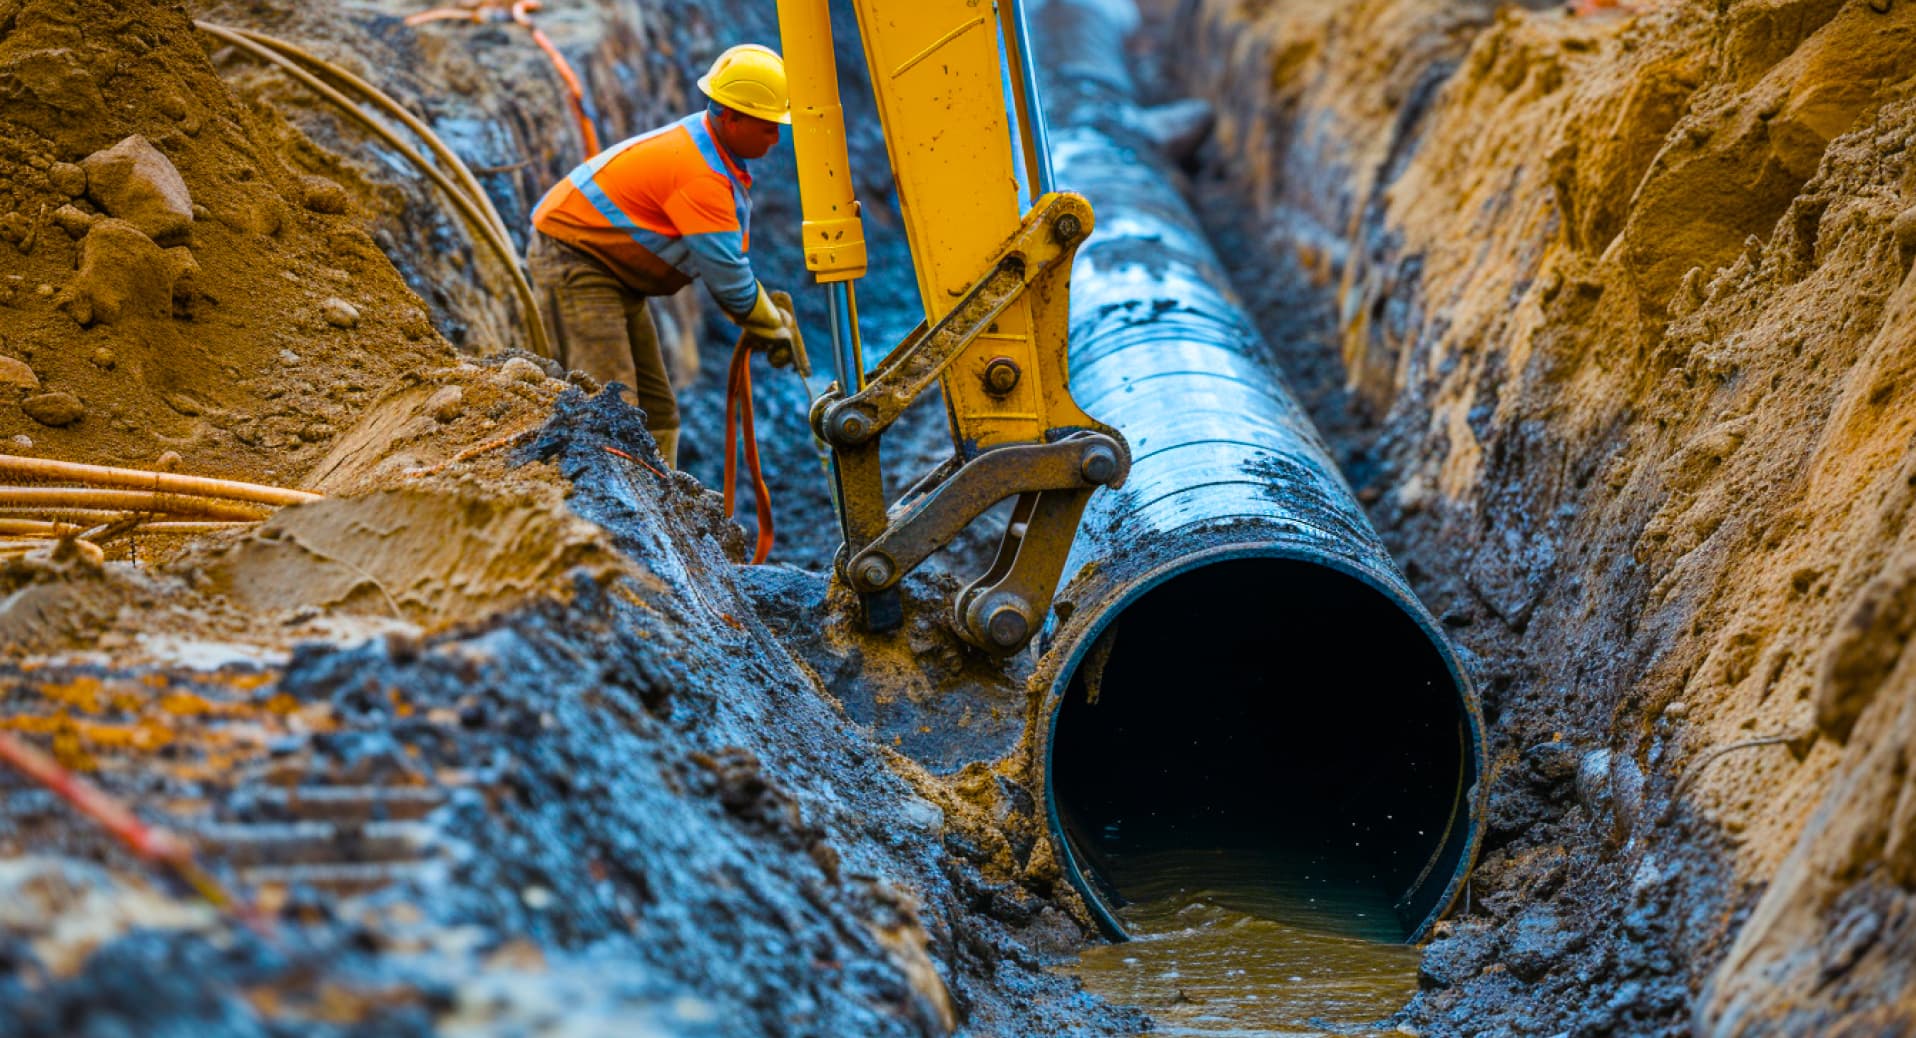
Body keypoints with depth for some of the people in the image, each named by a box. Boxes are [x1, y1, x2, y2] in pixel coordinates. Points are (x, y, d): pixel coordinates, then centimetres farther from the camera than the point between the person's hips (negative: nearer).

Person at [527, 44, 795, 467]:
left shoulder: (715, 151, 7)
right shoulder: (699, 171, -26)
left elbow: (722, 258, 13)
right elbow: (725, 271, -23)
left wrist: (764, 316, 5)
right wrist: (773, 326, -8)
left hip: (614, 273, 11)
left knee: (656, 412, 11)